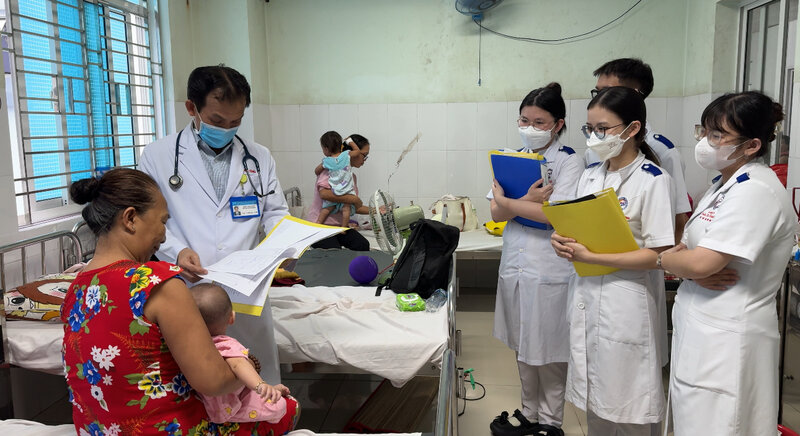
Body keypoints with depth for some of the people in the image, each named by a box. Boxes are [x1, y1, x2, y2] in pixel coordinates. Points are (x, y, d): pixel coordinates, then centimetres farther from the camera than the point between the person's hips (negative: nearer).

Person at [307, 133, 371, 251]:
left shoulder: (351, 176, 14)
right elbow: (324, 193, -29)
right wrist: (354, 199, -24)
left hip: (339, 225, 7)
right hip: (319, 225, -7)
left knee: (363, 245, -20)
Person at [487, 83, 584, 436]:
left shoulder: (570, 162, -7)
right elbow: (496, 214, 0)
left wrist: (506, 201, -10)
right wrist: (527, 200, -19)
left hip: (550, 268, -6)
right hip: (515, 262, 6)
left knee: (548, 349, 6)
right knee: (523, 346, 16)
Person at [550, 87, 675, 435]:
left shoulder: (653, 181, -11)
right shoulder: (589, 177, 10)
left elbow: (658, 255, -16)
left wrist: (591, 258, -21)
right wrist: (564, 243, -6)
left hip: (627, 308, -6)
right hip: (586, 299, 6)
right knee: (594, 405, 17)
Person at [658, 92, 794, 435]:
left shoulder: (755, 191, -19)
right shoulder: (725, 184, 12)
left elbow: (699, 263, -25)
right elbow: (692, 247, 14)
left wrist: (661, 258, -4)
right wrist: (696, 274, -9)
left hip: (726, 340, -9)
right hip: (703, 330, 9)